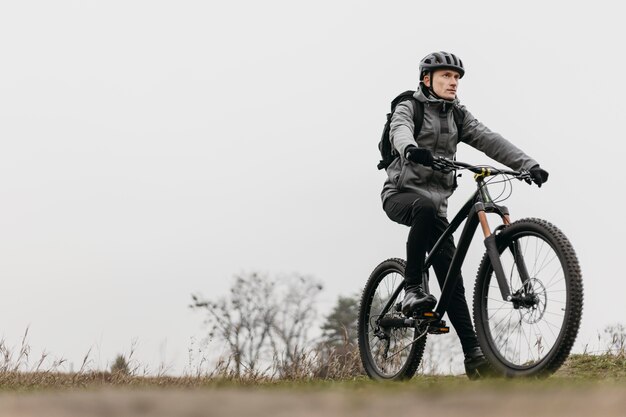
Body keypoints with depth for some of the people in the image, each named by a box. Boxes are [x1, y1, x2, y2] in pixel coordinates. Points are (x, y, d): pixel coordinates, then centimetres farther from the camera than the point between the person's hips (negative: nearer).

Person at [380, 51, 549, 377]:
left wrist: (527, 164, -16)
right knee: (426, 208, -41)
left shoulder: (457, 115, 13)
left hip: (436, 200, 5)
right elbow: (400, 131, -25)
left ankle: (474, 354, -13)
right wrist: (411, 149, -51)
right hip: (401, 194, -5)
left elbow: (489, 140, 0)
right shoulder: (409, 107, -2)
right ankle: (412, 288, -30)